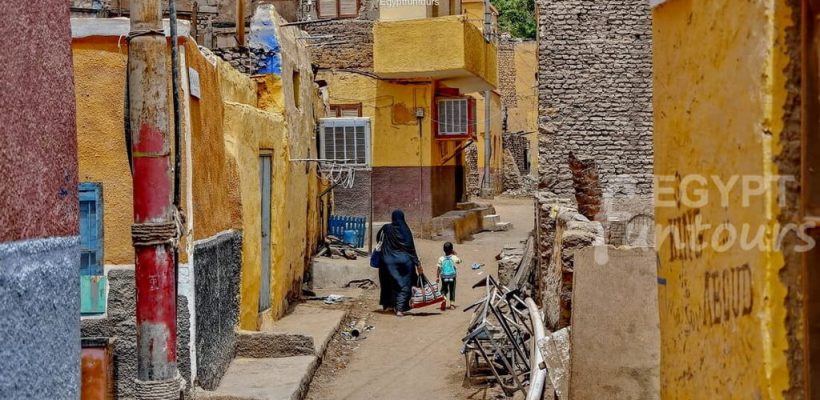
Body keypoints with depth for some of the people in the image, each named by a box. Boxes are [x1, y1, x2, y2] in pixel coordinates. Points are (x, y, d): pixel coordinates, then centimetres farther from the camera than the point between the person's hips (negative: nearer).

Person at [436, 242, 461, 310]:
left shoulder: (441, 258, -5)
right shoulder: (454, 257, -6)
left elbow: (438, 268, -4)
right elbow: (459, 261, 15)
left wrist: (437, 277, 4)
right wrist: (455, 254, 18)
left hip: (444, 277, 0)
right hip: (452, 277, 0)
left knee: (444, 289, 12)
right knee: (452, 291, 12)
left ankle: (443, 297, -17)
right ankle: (452, 304, 10)